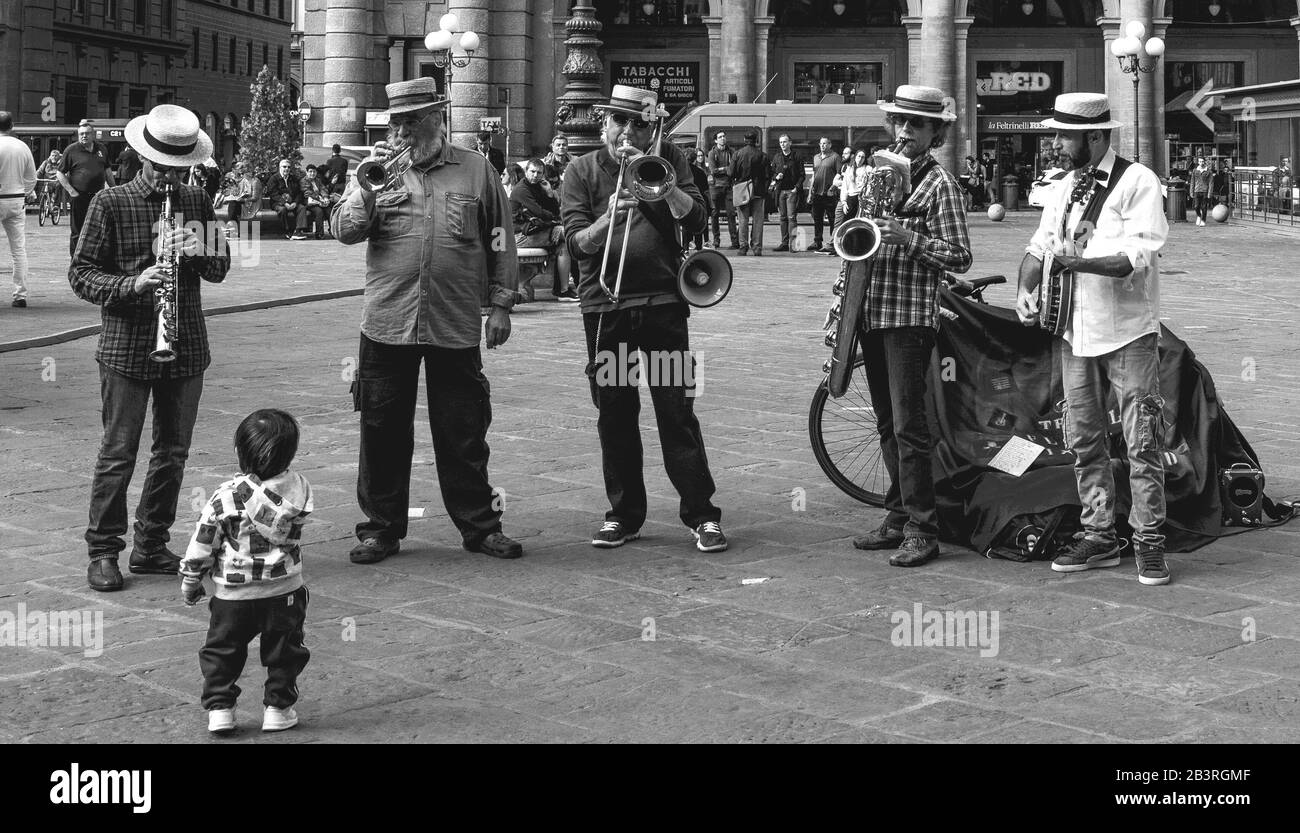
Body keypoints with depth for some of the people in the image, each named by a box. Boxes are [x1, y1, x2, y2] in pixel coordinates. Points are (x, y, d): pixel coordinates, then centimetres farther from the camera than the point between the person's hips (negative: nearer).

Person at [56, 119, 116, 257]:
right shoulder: (71, 150, -3)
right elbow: (60, 173, -2)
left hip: (99, 195, 4)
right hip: (79, 197, -4)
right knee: (77, 232, 0)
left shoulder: (102, 148, 10)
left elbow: (107, 169, 21)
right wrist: (71, 191, -9)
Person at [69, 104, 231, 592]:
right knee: (118, 454, -1)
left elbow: (220, 268, 12)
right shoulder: (110, 204, -3)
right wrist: (132, 284, -21)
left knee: (173, 452, 10)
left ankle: (152, 547, 22)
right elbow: (81, 275, -5)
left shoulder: (197, 202, 9)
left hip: (186, 347, 4)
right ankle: (103, 552, 9)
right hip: (128, 346, -4)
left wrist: (196, 254, -11)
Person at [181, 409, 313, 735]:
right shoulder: (299, 489, -9)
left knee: (222, 650, 15)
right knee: (283, 652, 15)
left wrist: (190, 582, 5)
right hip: (284, 591, 2)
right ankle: (278, 707, 18)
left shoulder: (227, 497, -16)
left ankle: (219, 708, 14)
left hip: (233, 594, -1)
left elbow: (201, 545, -8)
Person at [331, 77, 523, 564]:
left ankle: (479, 525, 16)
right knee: (383, 431, 4)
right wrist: (368, 187, -13)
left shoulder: (476, 171, 7)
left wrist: (501, 304, 5)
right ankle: (381, 528, 15)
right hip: (387, 324, 1)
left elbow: (501, 243, 10)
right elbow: (344, 231, 1)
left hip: (456, 327, -1)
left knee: (463, 433, 5)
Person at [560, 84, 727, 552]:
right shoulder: (583, 171, 8)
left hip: (663, 303, -1)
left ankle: (701, 514, 3)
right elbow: (576, 242, -3)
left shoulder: (668, 161, 10)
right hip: (605, 308, 1)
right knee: (614, 416, 5)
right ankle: (623, 514, 17)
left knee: (677, 412, -3)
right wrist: (608, 218, -21)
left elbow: (694, 221, -2)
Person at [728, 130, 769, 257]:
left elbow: (730, 173, -6)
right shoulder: (762, 155, -5)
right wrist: (765, 189, 12)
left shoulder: (738, 154, -5)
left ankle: (743, 247, 2)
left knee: (743, 220, 6)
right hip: (758, 191, 0)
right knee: (757, 220, 5)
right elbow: (767, 174, -4)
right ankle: (757, 248, 2)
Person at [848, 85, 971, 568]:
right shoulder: (882, 170, 16)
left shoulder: (939, 183, -6)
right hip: (872, 311, 7)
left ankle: (922, 532, -5)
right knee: (888, 424, 11)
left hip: (911, 316, -7)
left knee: (908, 426, -9)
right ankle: (898, 518, 19)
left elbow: (960, 258, -11)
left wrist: (908, 237, -22)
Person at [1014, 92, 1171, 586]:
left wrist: (1083, 263, -30)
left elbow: (1140, 255, -18)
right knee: (1084, 440, 10)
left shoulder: (1138, 183, -9)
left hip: (1127, 332, -7)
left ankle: (1149, 543, 3)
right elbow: (1040, 247, 16)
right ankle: (1098, 537, 19)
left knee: (1142, 442, -4)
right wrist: (1026, 290, -2)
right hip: (1075, 332, 7)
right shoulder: (1065, 188, 13)